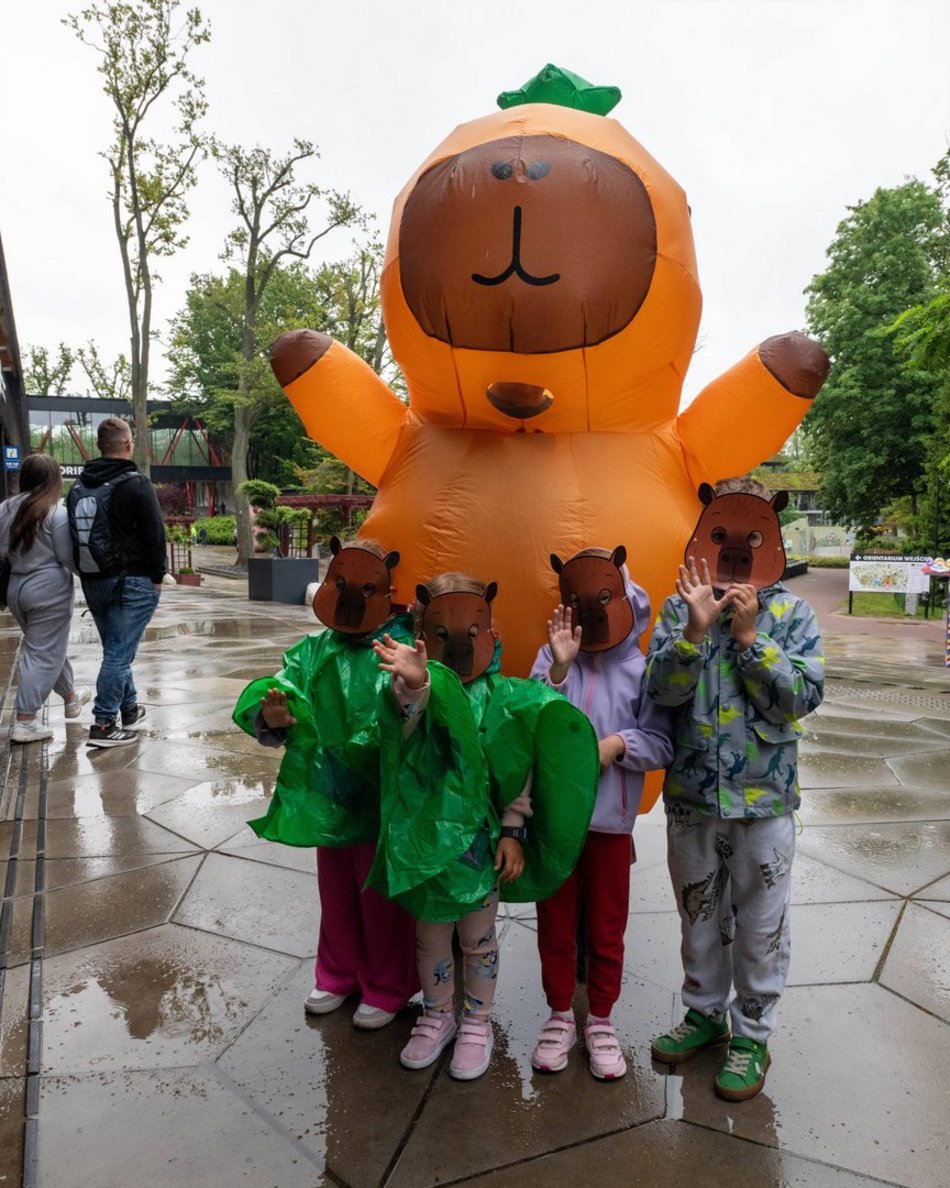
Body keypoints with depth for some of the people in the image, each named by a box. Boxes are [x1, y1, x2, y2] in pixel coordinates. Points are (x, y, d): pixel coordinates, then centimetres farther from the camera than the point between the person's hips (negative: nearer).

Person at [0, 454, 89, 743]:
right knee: (43, 654, 0)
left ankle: (70, 696, 40)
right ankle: (24, 722, -1)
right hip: (48, 589, -7)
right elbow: (68, 558, -14)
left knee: (46, 647, 22)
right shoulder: (56, 512, -14)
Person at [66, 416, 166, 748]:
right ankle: (104, 725, -3)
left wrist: (86, 573, 19)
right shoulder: (136, 484, -12)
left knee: (115, 649, 19)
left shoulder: (78, 486, 10)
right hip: (132, 582, -7)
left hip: (93, 581, 7)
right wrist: (157, 575, -4)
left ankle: (128, 707, 32)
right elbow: (155, 534, -14)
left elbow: (72, 534, 15)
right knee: (120, 652, -4)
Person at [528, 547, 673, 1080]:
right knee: (555, 923, 16)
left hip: (610, 817, -1)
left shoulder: (641, 669, -6)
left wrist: (619, 743, -21)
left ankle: (602, 1021, 36)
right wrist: (559, 670, -24)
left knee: (607, 929, 15)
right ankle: (561, 1016, 36)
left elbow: (662, 744, -6)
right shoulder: (551, 657, -4)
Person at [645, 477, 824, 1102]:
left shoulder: (792, 612, -4)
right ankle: (705, 1013, 40)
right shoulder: (681, 605, -2)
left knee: (761, 924, 12)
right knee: (699, 915, 19)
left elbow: (802, 696, -14)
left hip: (764, 797, -1)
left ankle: (752, 1033, 32)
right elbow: (662, 690, -12)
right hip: (691, 794, 2)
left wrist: (750, 635, -19)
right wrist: (696, 630, -25)